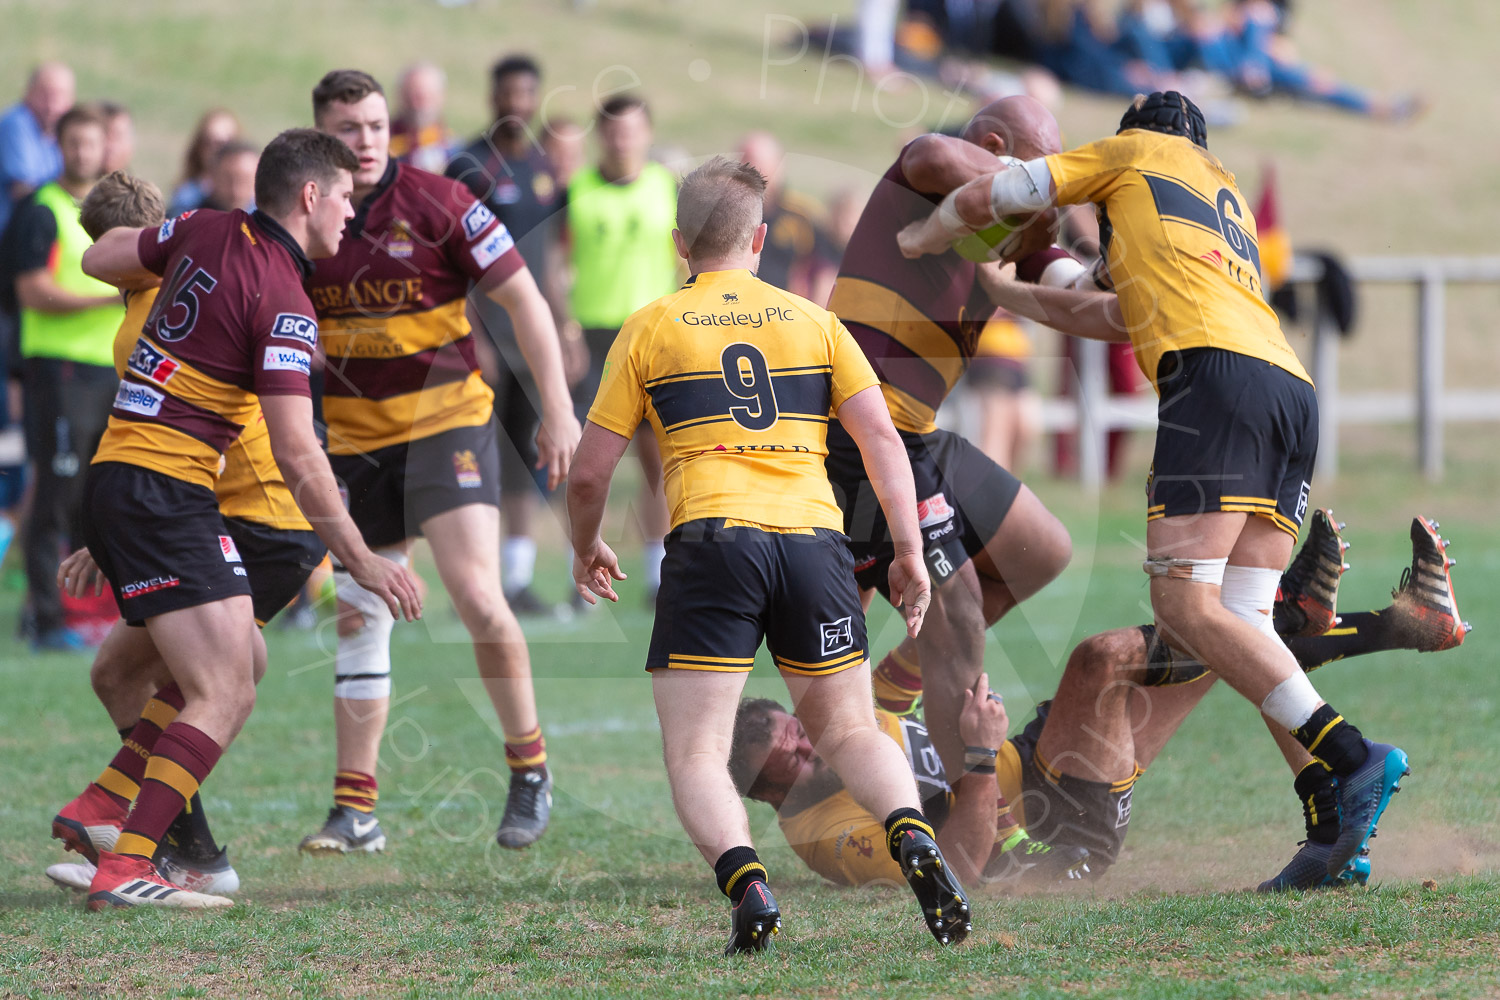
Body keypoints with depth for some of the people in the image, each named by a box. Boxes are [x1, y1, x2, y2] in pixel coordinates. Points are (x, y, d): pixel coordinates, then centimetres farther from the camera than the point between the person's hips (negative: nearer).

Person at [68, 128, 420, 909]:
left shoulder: (206, 232, 9)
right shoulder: (283, 302, -14)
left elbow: (101, 259, 23)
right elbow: (294, 451, -18)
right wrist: (358, 559, -13)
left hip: (115, 476, 10)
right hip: (166, 490, -10)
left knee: (243, 661, 17)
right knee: (225, 696, -12)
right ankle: (123, 868, -20)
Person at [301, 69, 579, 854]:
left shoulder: (436, 203, -11)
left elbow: (523, 301, -6)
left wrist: (558, 410, -10)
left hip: (447, 421, -4)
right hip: (354, 438, 4)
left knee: (476, 596, -18)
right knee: (357, 619, 4)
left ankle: (530, 771, -2)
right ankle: (355, 810, 10)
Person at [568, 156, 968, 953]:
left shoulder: (650, 328, 10)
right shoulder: (813, 321, 16)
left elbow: (590, 474, 10)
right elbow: (880, 436, 7)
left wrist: (586, 551, 27)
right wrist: (909, 553, 9)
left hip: (713, 538, -3)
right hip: (813, 539, 3)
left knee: (695, 753, 1)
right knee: (848, 731, 15)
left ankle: (747, 887, -24)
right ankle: (913, 838, -14)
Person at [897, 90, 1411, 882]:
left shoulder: (1139, 150, 20)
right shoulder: (1231, 201, 38)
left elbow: (988, 197, 21)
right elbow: (1129, 317, 47)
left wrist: (917, 241, 41)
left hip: (1215, 372, -7)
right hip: (1291, 382, 7)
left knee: (1184, 607, -12)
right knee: (1239, 623, 2)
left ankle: (1351, 758, -27)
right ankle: (1335, 829, -13)